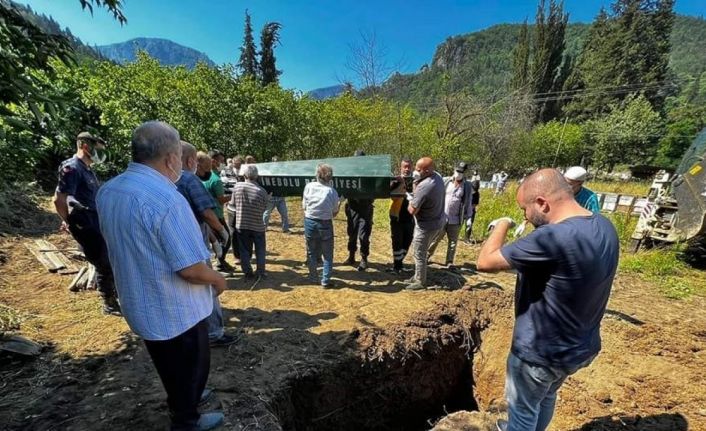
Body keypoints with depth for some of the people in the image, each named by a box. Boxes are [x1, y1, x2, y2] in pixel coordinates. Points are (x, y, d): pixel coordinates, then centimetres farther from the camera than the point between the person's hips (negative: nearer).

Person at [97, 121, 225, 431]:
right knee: (190, 366, 19)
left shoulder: (107, 191, -3)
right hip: (175, 310, -8)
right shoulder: (165, 198, -31)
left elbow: (125, 247, 10)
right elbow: (190, 269, -31)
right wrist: (218, 279, -11)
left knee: (168, 364, 30)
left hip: (140, 304, 8)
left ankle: (180, 400, 53)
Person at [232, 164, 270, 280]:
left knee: (244, 250, 14)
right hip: (257, 225, -1)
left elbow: (233, 203, 3)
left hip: (241, 224, 1)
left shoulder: (237, 186, -8)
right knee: (260, 250, 15)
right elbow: (264, 208, -4)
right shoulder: (262, 191, -14)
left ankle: (248, 272, 20)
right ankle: (260, 272, 20)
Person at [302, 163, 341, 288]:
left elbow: (304, 206, 1)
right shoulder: (332, 191, -9)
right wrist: (339, 203, 15)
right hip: (325, 224, -2)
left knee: (311, 252, 18)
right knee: (327, 254, 12)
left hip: (309, 222, 2)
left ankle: (313, 277, 29)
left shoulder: (309, 186, -4)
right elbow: (334, 212, -3)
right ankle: (325, 281, 14)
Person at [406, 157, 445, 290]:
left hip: (426, 226, -9)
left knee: (419, 254, 7)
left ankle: (420, 282, 22)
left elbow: (412, 210, -25)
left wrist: (410, 202, -5)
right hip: (436, 221, 9)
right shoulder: (437, 176, -2)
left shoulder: (424, 186, -31)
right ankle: (418, 276, 36)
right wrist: (416, 184, -7)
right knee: (421, 252, 22)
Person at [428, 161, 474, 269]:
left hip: (456, 220, 0)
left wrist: (468, 218, -2)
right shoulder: (445, 181, -1)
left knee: (452, 242, 11)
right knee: (435, 239, 9)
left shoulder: (467, 186, 0)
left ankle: (450, 262, 23)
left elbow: (469, 203, 3)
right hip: (441, 217, 0)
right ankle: (427, 254, 27)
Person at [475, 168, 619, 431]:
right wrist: (527, 265, -1)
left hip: (541, 352, -8)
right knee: (546, 397, 32)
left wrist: (502, 225, -14)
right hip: (581, 346, 8)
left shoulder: (553, 237, -35)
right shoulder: (604, 227, -5)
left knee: (523, 409, 18)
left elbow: (485, 262, -28)